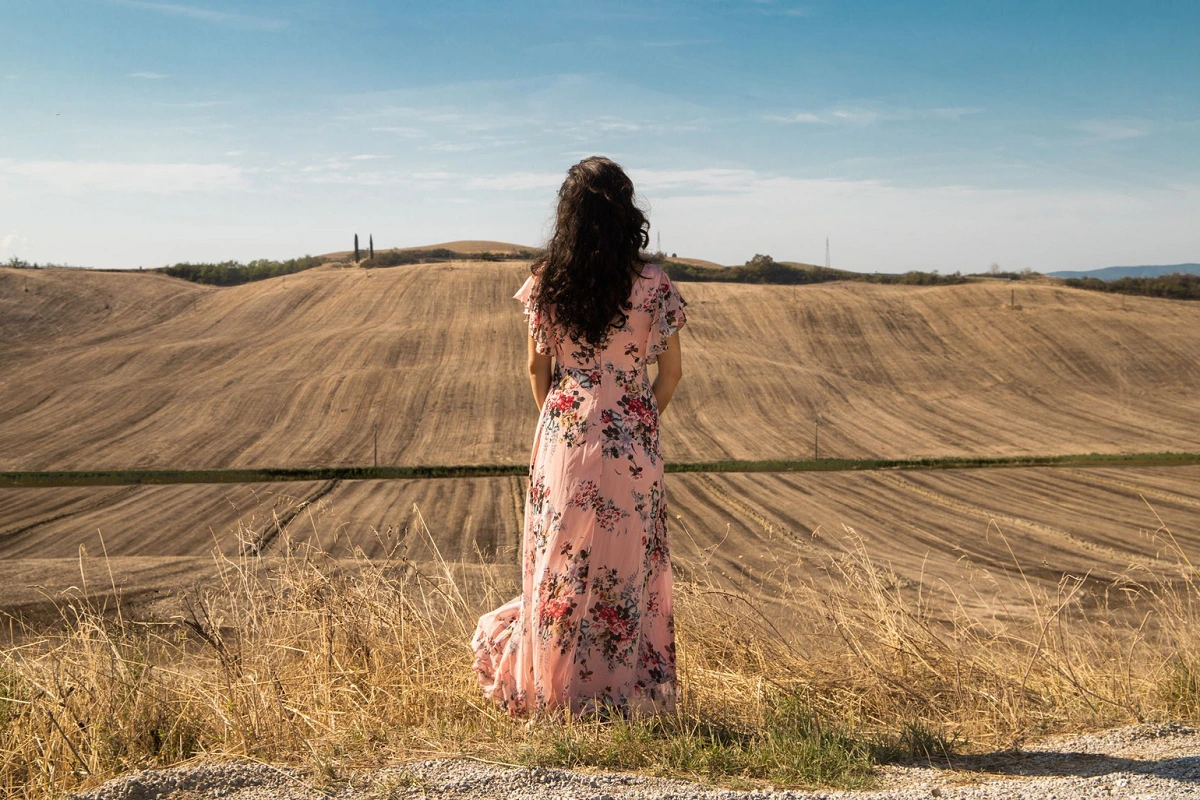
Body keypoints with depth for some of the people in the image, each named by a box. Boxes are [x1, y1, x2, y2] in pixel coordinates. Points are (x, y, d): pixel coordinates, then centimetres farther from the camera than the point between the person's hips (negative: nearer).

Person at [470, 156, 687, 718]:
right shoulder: (652, 283, -5)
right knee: (629, 568, 9)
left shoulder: (546, 281, -2)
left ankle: (554, 692, 19)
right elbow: (671, 372, -1)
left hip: (562, 439, 1)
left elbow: (537, 368, 3)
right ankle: (629, 696, 17)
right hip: (631, 445, -1)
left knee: (561, 568, 11)